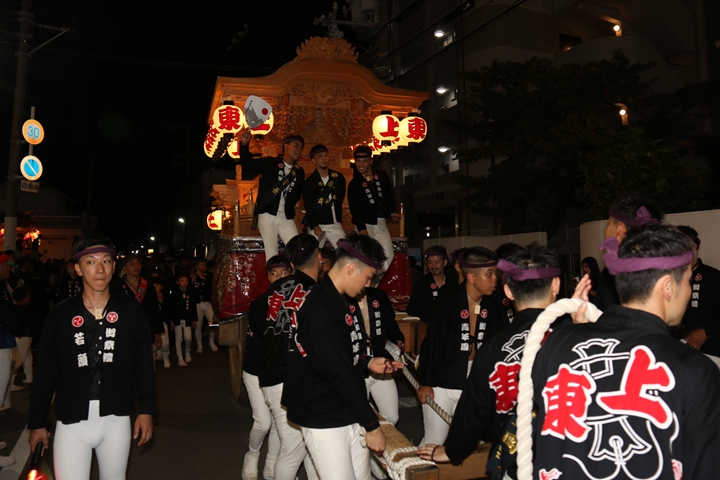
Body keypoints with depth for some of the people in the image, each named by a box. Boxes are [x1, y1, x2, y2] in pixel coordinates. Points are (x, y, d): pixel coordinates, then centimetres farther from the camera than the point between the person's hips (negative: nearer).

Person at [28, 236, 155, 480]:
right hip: (72, 423, 0)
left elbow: (143, 363, 1)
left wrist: (146, 409, 0)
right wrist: (37, 423, 6)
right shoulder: (60, 314, -3)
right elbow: (45, 371, 3)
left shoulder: (131, 310, -4)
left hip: (117, 420, 1)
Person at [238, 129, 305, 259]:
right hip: (268, 215, -4)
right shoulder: (269, 163, 1)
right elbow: (247, 164, -7)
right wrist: (244, 144, -23)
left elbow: (297, 195, 14)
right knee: (271, 253, -6)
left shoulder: (299, 172, 13)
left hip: (286, 218, 4)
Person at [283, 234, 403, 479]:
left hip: (350, 416, 9)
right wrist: (372, 425, -16)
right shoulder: (320, 310, -23)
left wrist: (368, 362, 6)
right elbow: (340, 374, -23)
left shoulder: (336, 299, 8)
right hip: (325, 423, -9)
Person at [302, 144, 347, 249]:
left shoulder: (339, 178, 9)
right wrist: (315, 226, -18)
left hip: (335, 225, 3)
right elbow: (309, 207, -8)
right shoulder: (309, 182, -1)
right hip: (316, 225, -3)